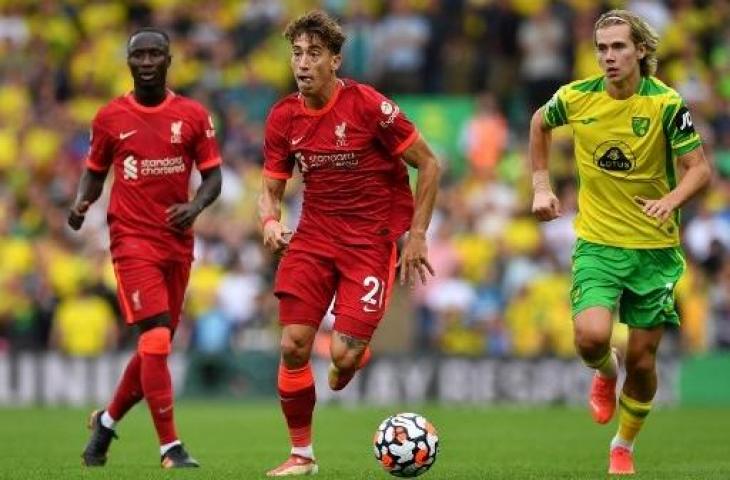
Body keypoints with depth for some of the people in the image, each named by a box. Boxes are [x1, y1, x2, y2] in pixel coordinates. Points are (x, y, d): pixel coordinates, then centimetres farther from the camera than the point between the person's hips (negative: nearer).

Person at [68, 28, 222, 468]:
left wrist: (195, 206, -14)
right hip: (133, 241, -3)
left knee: (156, 346, 9)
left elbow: (213, 175, 5)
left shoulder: (193, 115, 4)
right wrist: (82, 203, -6)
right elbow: (95, 170, 14)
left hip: (178, 243, 3)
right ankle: (171, 448, -14)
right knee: (156, 340, -16)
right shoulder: (110, 118, 3)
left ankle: (107, 420, 33)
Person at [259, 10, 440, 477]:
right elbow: (271, 188, 9)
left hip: (370, 240, -4)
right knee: (294, 346, -7)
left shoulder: (368, 105, -15)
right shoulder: (284, 116, -1)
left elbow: (429, 165, -8)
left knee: (345, 355, -12)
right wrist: (270, 221, -14)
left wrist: (417, 235, -8)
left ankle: (358, 357, 28)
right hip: (314, 234, 4)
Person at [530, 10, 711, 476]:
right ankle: (605, 373, 15)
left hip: (654, 248, 0)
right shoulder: (577, 98, -5)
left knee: (642, 360, 4)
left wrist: (670, 201, -32)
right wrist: (542, 186, 11)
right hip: (597, 243, 1)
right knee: (592, 336, -23)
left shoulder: (666, 103, -12)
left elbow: (699, 168, -12)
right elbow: (539, 123, 17)